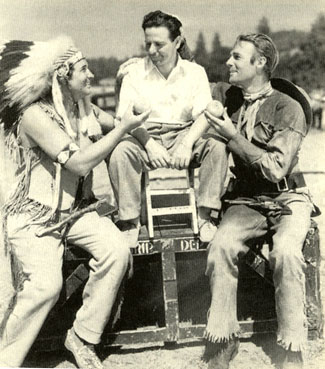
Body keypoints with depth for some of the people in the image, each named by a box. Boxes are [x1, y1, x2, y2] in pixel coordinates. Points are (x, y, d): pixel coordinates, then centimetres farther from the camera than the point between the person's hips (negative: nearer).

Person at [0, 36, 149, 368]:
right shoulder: (34, 115, -19)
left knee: (116, 249, -18)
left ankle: (82, 339, -2)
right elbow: (80, 163, -24)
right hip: (34, 216, -7)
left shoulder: (81, 106, 5)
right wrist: (124, 128, -18)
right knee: (45, 284, -26)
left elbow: (116, 124, 21)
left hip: (75, 210, 7)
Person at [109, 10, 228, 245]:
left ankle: (204, 216, -20)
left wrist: (187, 144, -24)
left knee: (216, 147, -28)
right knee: (120, 151, -32)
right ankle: (130, 223, -22)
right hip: (146, 138, -1)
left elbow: (204, 115, -4)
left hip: (183, 136, 1)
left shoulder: (195, 72, 7)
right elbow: (125, 117, -5)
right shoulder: (135, 72, 5)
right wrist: (149, 145, -23)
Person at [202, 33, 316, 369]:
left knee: (286, 252, -33)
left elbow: (276, 169, -14)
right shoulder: (228, 96, 7)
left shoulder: (288, 108, -7)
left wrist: (233, 137, -16)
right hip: (246, 200, 3)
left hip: (287, 198, -3)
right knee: (221, 246, -27)